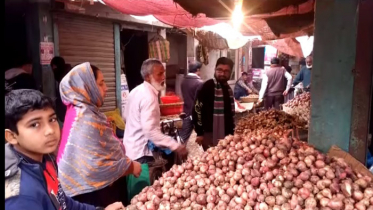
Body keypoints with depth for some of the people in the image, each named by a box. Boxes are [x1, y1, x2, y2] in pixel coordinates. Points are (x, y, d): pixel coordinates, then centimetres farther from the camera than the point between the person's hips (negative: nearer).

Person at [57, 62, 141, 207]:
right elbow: (97, 167, -29)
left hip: (94, 188, 9)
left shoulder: (82, 112, 5)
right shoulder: (86, 120, -25)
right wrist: (131, 167, -17)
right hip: (93, 194, -9)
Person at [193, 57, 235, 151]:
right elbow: (197, 109, -16)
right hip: (210, 134, -7)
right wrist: (200, 133, -16)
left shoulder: (228, 88, 11)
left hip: (226, 135, 7)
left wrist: (231, 132, 18)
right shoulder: (208, 86, -12)